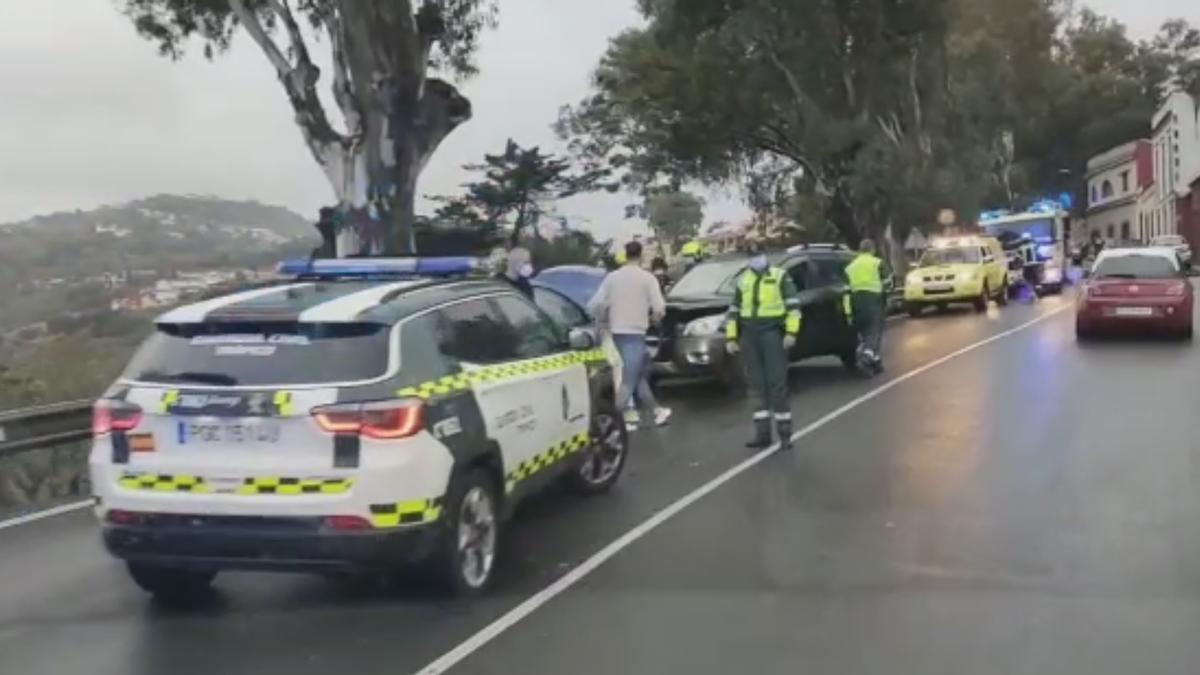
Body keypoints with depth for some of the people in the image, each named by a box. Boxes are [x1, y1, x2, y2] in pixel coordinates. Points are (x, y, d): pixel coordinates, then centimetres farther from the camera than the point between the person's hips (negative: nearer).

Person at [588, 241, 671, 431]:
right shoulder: (647, 278, -5)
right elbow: (659, 309, -12)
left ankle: (656, 411, 27)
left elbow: (594, 305, -2)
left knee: (639, 373, 19)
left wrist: (607, 317, 16)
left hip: (617, 332, 6)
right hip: (635, 332, -6)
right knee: (629, 378, -4)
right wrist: (654, 317, 10)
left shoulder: (612, 277, 5)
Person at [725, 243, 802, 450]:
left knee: (777, 382, -6)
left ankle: (785, 432, 1)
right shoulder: (742, 281, 17)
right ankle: (762, 433, 10)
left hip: (772, 332, -4)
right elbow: (734, 310, 19)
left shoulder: (780, 276, 4)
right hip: (749, 334, 5)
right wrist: (731, 338, 11)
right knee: (756, 384, 5)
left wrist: (791, 332, -14)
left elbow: (793, 304, -4)